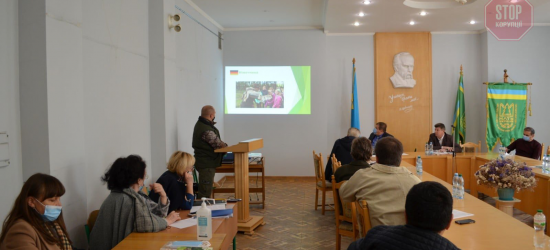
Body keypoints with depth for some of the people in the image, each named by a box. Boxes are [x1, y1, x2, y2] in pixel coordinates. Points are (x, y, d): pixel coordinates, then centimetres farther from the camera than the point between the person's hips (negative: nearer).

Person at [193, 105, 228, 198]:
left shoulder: (200, 124, 8)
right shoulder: (207, 130, -25)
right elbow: (218, 144, -16)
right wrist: (226, 145, 2)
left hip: (203, 162, 11)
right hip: (207, 164, -11)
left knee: (203, 190, 21)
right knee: (205, 192, -3)